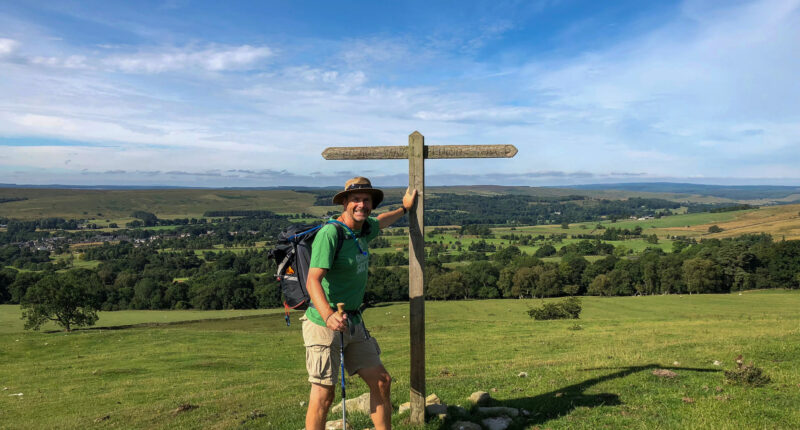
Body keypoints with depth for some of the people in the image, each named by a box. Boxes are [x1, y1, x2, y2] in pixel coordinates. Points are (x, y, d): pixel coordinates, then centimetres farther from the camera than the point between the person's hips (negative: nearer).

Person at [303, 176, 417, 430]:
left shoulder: (364, 229, 7)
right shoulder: (330, 233, -19)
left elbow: (379, 223, 34)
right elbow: (313, 281, -28)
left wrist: (404, 208, 46)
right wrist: (329, 316, -43)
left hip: (353, 323, 8)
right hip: (324, 324, -8)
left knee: (381, 382, 9)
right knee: (324, 395, -5)